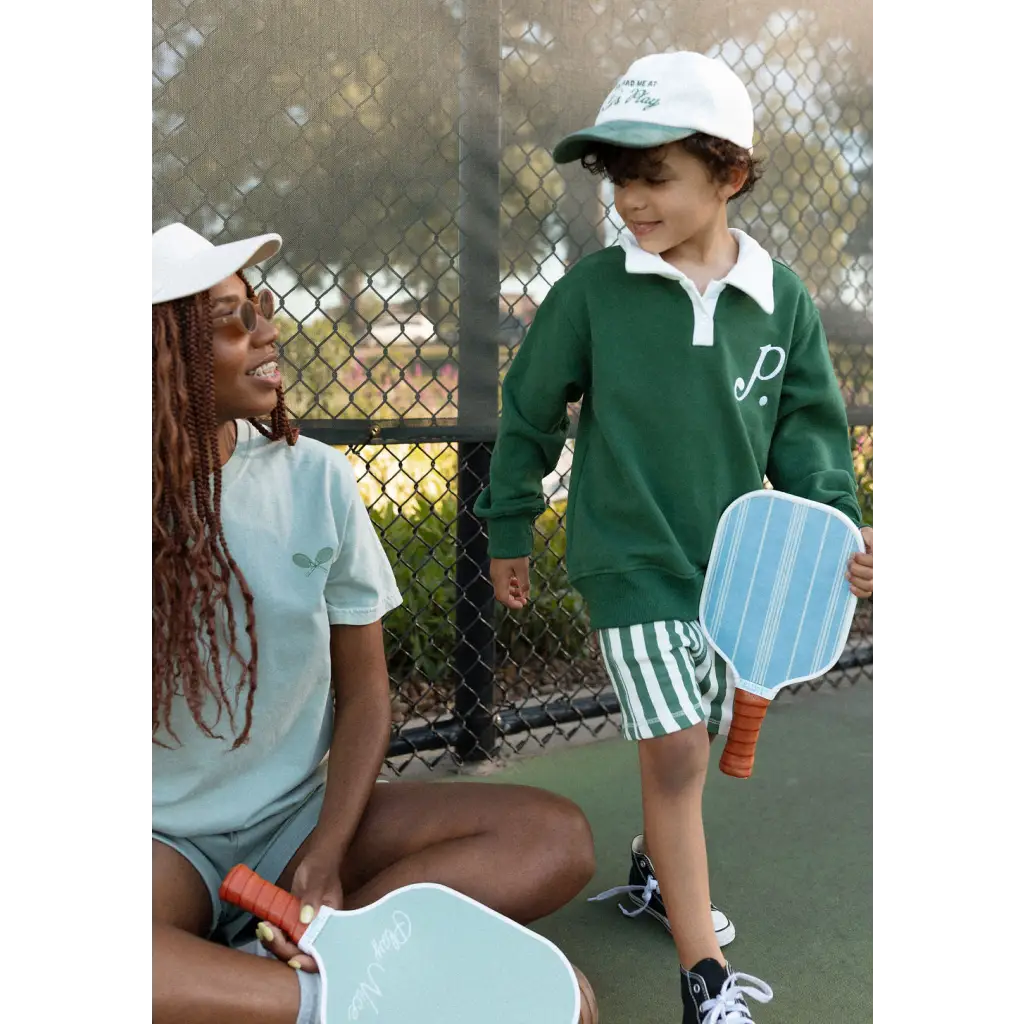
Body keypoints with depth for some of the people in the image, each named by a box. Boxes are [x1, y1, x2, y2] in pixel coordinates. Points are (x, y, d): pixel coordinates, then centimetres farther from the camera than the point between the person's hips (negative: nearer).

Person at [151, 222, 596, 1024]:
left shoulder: (316, 478, -4)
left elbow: (365, 691, 2)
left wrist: (325, 855, -13)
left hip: (302, 817, 4)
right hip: (171, 843, -3)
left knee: (554, 838, -17)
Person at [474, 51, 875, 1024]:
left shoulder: (782, 299, -3)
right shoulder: (593, 288, -8)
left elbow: (807, 427, 4)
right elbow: (530, 410, 1)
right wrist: (508, 529, 7)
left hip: (731, 557, 4)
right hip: (629, 555, -3)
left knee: (691, 739, 17)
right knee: (675, 748, -10)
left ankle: (655, 867, 45)